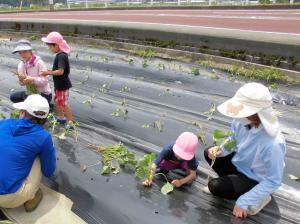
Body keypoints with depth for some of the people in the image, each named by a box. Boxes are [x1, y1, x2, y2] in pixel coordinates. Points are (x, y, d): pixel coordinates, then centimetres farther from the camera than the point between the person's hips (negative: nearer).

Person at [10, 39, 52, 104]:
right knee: (13, 97, 5)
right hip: (30, 93, 7)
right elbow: (22, 83, -1)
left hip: (44, 94, -7)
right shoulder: (21, 64, 0)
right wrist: (21, 79, -24)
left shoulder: (39, 62, -20)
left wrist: (32, 79, -38)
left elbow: (45, 81, -23)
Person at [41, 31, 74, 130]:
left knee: (64, 104, 1)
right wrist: (51, 71, 4)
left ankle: (70, 123, 12)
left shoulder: (61, 56, -24)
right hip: (59, 84, 10)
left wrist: (48, 73, -22)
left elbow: (60, 71, -32)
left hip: (62, 85, -10)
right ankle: (61, 117, 39)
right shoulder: (61, 55, 6)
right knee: (57, 100, 23)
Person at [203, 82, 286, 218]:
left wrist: (244, 201, -24)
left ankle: (260, 198, 2)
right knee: (209, 154, 0)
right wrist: (219, 149, -22)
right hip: (239, 162, 6)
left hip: (256, 180, -6)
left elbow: (273, 181, -28)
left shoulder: (272, 144, -41)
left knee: (215, 187, -18)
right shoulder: (242, 120, -23)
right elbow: (232, 140, 0)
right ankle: (230, 181, 17)